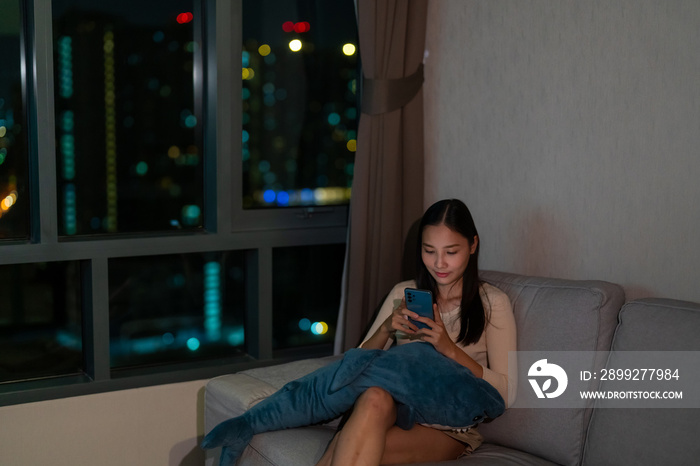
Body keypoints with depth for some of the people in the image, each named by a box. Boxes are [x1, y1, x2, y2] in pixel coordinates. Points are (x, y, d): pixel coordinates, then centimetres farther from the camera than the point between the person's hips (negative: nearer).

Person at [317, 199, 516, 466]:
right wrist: (386, 329, -5)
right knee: (374, 398, -36)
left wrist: (449, 349, -16)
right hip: (397, 406, 3)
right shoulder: (403, 293, 16)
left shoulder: (492, 302, 5)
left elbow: (505, 393, -3)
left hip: (451, 428, -3)